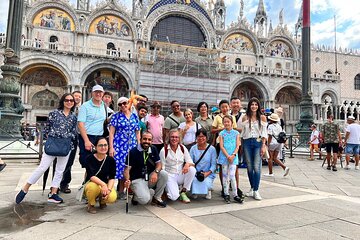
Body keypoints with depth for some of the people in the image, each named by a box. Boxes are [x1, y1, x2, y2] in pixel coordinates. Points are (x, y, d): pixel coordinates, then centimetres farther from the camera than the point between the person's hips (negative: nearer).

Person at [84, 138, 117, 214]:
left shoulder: (111, 160, -5)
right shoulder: (90, 158, -12)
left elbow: (112, 178, -5)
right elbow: (91, 176, -23)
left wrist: (109, 189, -24)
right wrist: (103, 184, -38)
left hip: (105, 185, 2)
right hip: (91, 184, -2)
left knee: (112, 198, -29)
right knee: (94, 187, -38)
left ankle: (102, 200, 11)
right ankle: (90, 204, -4)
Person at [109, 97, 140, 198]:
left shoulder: (135, 116, 10)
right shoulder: (116, 116, 2)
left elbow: (137, 133, 13)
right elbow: (111, 133, -2)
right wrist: (111, 147, -11)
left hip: (132, 146, 3)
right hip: (119, 145, -3)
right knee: (121, 166, -4)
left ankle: (121, 189, 17)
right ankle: (121, 190, 9)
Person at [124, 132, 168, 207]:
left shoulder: (153, 149, 4)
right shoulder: (133, 152, -10)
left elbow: (159, 163, 2)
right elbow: (127, 169, -11)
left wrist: (156, 172, -22)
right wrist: (127, 180, -32)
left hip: (150, 178, 5)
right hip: (137, 179, -5)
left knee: (164, 174, -22)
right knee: (144, 200, -30)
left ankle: (156, 198, -1)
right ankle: (136, 197, 10)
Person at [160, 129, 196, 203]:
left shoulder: (183, 148, 2)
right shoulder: (164, 150, -8)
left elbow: (190, 162, -1)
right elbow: (162, 167, -5)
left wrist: (188, 164, -25)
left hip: (181, 175, 4)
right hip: (169, 176, -4)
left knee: (192, 169, -26)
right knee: (174, 197, -26)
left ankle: (183, 192, -9)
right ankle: (168, 188, 11)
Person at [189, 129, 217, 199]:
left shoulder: (212, 149, -2)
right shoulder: (193, 148, 3)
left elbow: (213, 165, -3)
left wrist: (207, 173, -19)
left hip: (208, 174, -1)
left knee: (205, 183, -31)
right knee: (194, 182, -30)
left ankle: (208, 191, 11)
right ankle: (195, 191, 11)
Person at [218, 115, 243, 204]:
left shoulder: (236, 133, 5)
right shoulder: (222, 133, 3)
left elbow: (237, 146, 0)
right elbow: (221, 146, -3)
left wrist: (233, 155, -14)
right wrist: (228, 156, -14)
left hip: (233, 157, -1)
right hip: (224, 156, 1)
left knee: (232, 176, -5)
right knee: (225, 176, 6)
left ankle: (235, 195, 6)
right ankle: (226, 195, 17)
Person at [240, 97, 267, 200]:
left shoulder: (262, 117, 4)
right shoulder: (245, 117, 7)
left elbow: (264, 133, 2)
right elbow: (242, 132, 9)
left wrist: (263, 145, -6)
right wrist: (241, 146, 4)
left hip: (258, 142, -2)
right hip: (247, 143, 2)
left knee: (256, 167, -7)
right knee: (249, 167, 7)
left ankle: (256, 191, 1)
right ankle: (252, 188, 21)